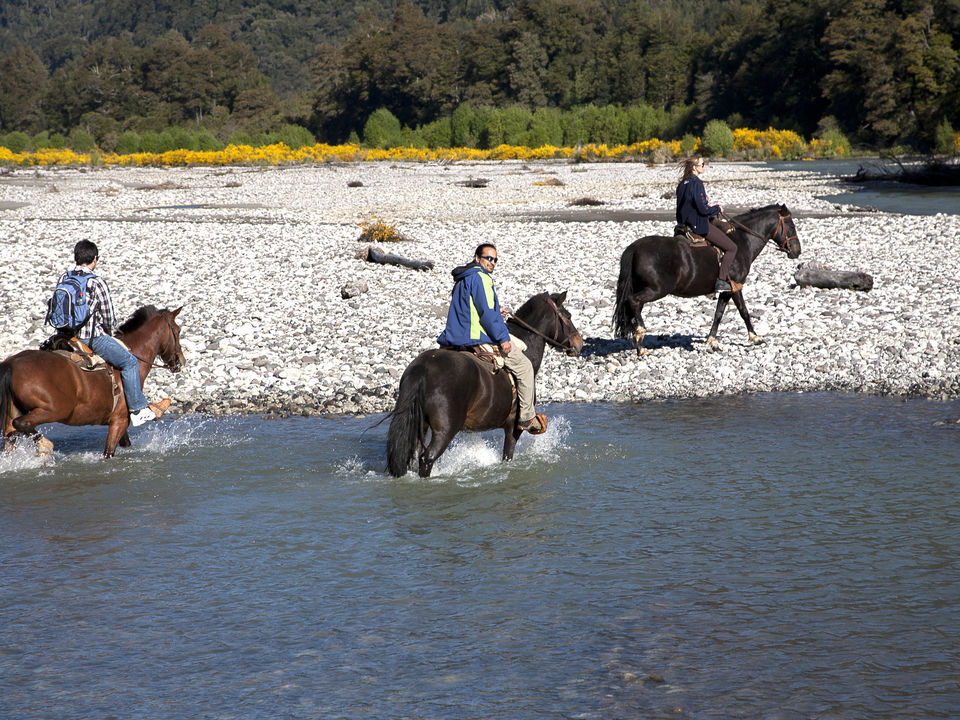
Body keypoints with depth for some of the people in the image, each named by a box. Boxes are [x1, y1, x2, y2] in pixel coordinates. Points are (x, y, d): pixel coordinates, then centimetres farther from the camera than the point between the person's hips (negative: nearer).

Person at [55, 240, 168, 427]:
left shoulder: (63, 279, 5)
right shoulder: (97, 282, -14)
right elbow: (109, 318, -10)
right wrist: (109, 331, 12)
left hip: (67, 335, 8)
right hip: (91, 338, -8)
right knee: (129, 362, 4)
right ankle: (138, 410, 3)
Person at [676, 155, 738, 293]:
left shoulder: (682, 184, 8)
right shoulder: (697, 183, -20)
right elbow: (703, 209, -24)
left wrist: (710, 207, 14)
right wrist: (717, 209, -4)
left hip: (685, 224, 10)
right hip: (700, 225, -10)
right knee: (731, 248, -2)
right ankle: (722, 280, -10)